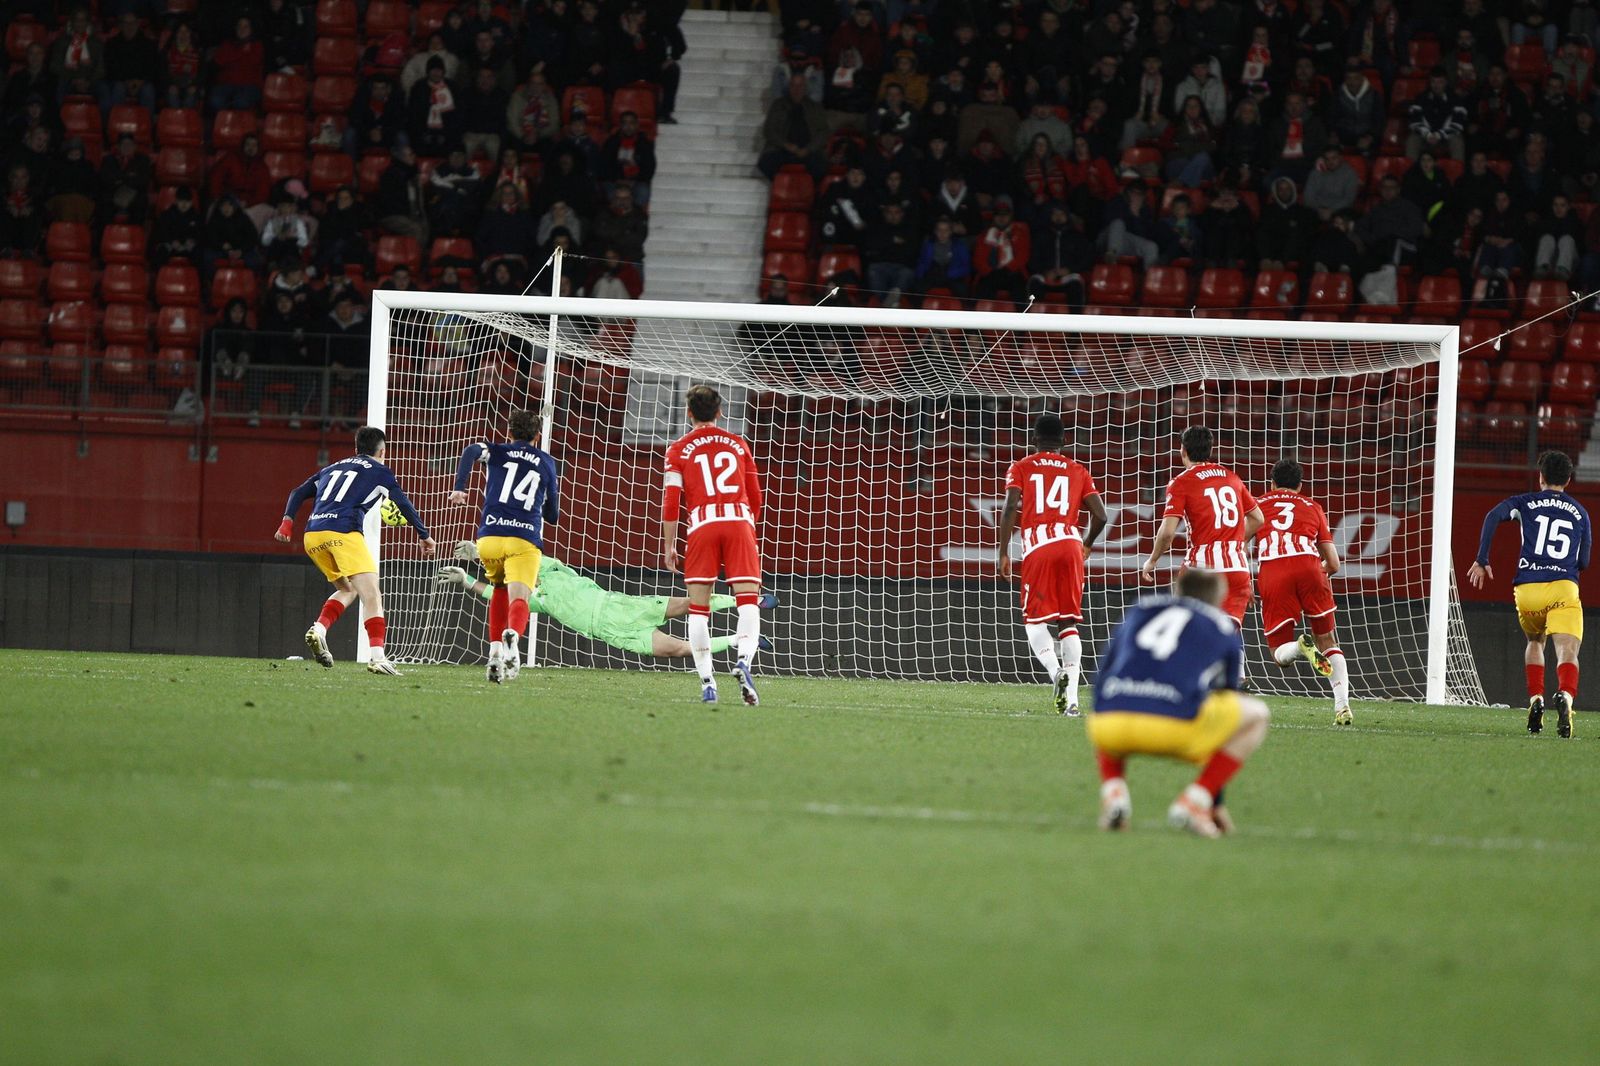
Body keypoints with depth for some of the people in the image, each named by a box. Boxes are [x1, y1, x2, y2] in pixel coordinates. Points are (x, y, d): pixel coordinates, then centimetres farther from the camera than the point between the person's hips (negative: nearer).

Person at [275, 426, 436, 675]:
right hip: (344, 533, -6)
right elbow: (404, 505, 11)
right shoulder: (379, 471, 15)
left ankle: (318, 629, -1)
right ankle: (377, 656, -23)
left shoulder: (332, 468, 30)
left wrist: (287, 521, 14)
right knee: (371, 595, -8)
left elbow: (298, 493, 22)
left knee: (347, 589, 23)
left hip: (313, 537, 6)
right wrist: (424, 536, 19)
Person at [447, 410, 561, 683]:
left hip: (489, 537, 1)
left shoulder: (497, 453, 16)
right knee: (519, 598, -13)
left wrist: (459, 487, -12)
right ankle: (513, 635, -48)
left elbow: (472, 451, -9)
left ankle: (495, 650, 15)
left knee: (500, 588, 27)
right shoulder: (547, 463, 19)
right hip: (526, 541, -1)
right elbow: (552, 516, 24)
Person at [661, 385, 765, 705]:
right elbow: (755, 498, 20)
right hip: (739, 521, 1)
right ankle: (744, 660, -31)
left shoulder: (679, 449, 12)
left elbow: (671, 502, 4)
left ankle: (707, 683, -3)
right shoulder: (738, 444, 18)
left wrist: (669, 546, 9)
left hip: (702, 525, -1)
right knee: (748, 602, -4)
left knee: (698, 609, 5)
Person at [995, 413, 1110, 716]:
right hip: (1070, 543, 2)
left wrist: (1003, 553, -2)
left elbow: (1011, 508, -4)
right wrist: (1087, 545, 28)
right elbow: (1100, 516, 9)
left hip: (1037, 546, -2)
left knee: (1034, 621, 3)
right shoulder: (1078, 471, 16)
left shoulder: (1021, 468, 11)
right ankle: (1071, 699, -4)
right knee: (1068, 622, 6)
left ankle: (1056, 670, -27)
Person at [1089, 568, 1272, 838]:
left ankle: (1113, 791, 9)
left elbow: (1101, 680, 34)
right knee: (1256, 715, 22)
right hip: (1174, 729, -3)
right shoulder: (1225, 631, 24)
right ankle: (1193, 801, 4)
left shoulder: (1140, 610, 30)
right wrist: (1216, 802, 37)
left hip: (1111, 724, 3)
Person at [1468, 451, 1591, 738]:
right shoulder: (1579, 512, 17)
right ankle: (1565, 696, -46)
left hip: (1527, 589, 1)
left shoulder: (1525, 503, 13)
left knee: (1535, 642, 30)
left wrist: (1482, 560, -5)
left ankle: (1536, 700, 15)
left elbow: (1494, 516, -7)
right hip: (1564, 589, -1)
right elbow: (1583, 563, 20)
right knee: (1568, 652, -15)